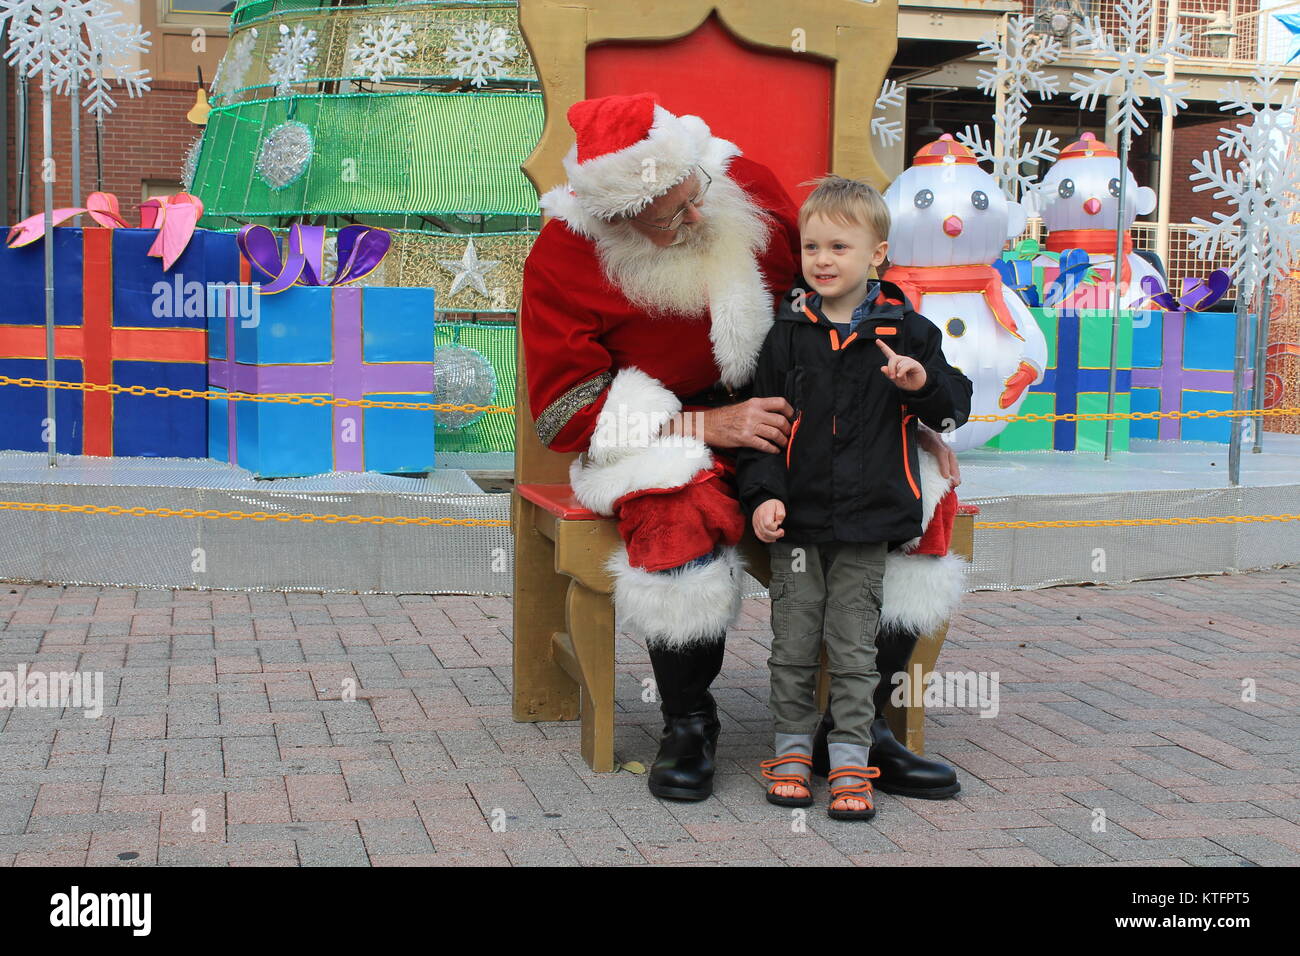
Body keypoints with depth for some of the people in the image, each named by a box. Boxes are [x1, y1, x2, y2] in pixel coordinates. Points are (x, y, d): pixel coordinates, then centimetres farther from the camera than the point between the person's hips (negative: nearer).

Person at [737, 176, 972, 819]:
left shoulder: (905, 332, 1)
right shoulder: (788, 333, 3)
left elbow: (955, 409, 7)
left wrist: (924, 385, -15)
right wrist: (762, 494, -7)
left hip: (867, 520, -1)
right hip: (796, 521, 1)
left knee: (853, 650, 4)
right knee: (793, 646, 7)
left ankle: (850, 762, 14)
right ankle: (792, 751, 21)